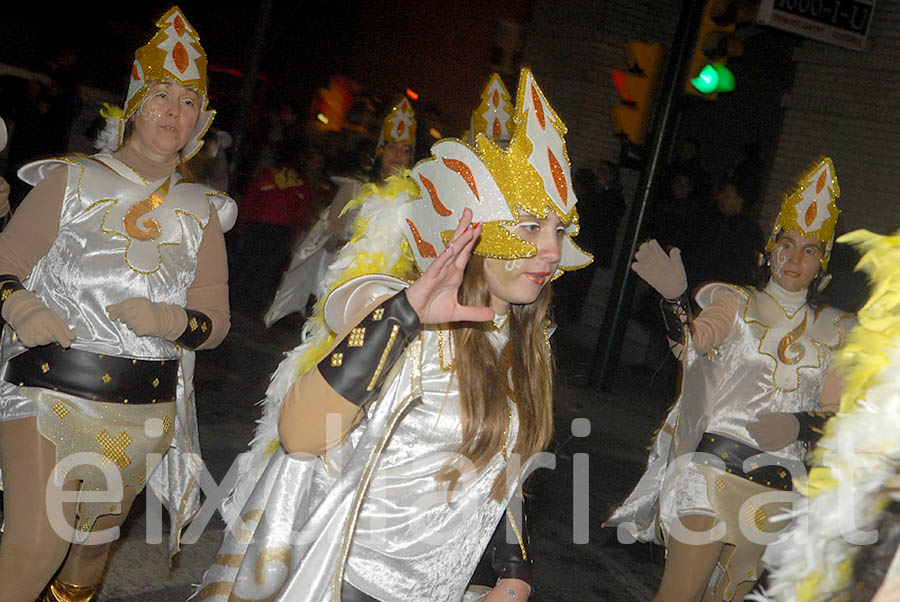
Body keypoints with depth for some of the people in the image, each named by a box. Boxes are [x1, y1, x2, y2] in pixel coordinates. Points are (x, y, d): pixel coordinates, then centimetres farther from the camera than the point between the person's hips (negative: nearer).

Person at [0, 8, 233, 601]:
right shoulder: (70, 180, 3)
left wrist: (170, 320, -17)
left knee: (94, 542, 17)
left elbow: (216, 320, 4)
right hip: (50, 391, -3)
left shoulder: (200, 211, 8)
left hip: (145, 411, 3)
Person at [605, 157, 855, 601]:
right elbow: (695, 339, -19)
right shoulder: (737, 301, 2)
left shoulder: (834, 329, 10)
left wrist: (800, 424, -14)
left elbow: (836, 410, 8)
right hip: (714, 462, -3)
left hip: (776, 480, 3)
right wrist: (675, 299, -39)